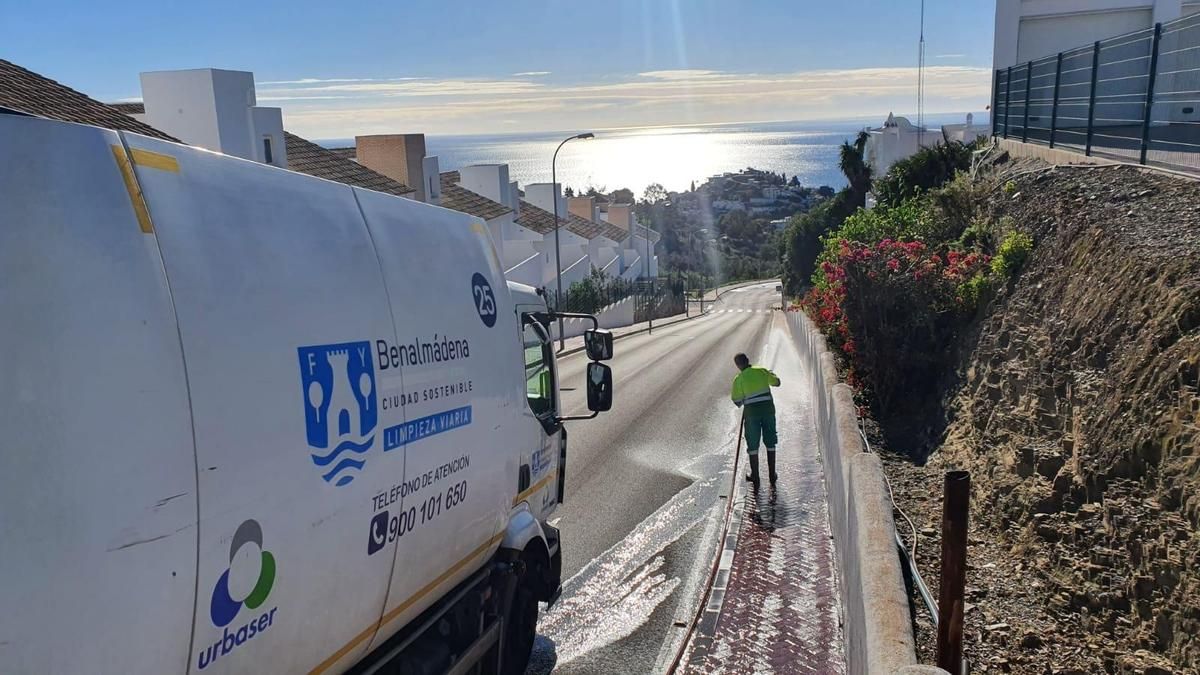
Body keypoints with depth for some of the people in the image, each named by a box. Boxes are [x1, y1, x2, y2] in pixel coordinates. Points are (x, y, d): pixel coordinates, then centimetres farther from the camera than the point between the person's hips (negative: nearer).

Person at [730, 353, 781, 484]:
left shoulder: (739, 379, -4)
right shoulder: (761, 371, 2)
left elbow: (737, 402, -5)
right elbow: (776, 382, 16)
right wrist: (772, 375, 36)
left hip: (751, 411, -2)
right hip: (768, 408, 2)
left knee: (753, 444, 9)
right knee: (770, 443, 14)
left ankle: (755, 476, 15)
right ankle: (772, 475, 20)